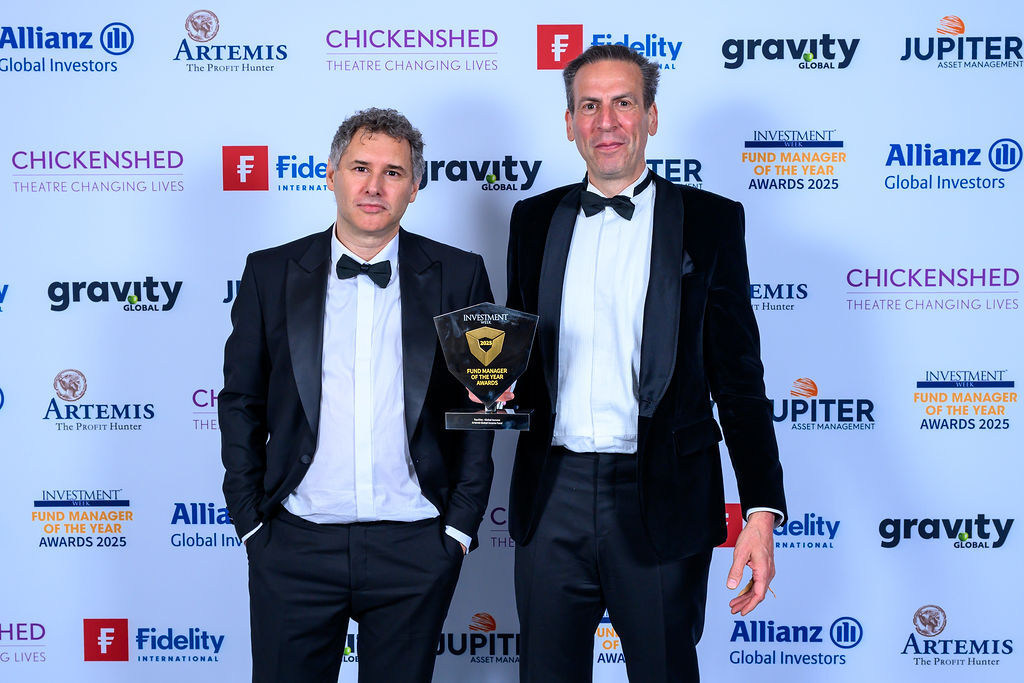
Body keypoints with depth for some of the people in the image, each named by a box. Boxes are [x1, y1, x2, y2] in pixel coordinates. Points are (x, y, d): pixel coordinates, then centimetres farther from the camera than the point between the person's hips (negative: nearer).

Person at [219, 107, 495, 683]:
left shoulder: (458, 276, 2)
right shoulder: (270, 274, 3)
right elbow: (242, 403, 6)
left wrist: (460, 525, -1)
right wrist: (250, 522, 2)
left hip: (415, 549, 0)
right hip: (295, 547, 1)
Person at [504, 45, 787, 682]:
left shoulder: (710, 221, 1)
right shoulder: (535, 218, 10)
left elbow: (739, 374, -2)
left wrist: (763, 508, -9)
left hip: (661, 501, -3)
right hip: (553, 494, 3)